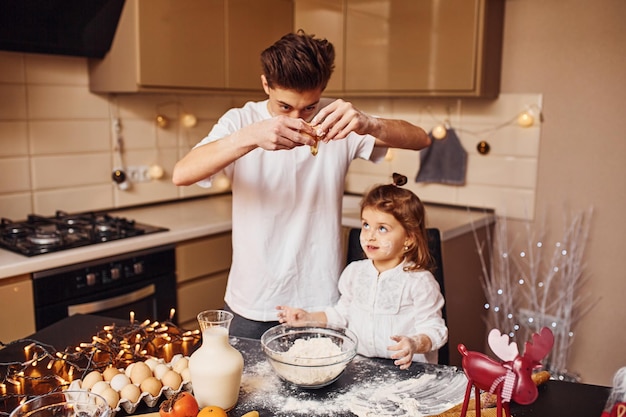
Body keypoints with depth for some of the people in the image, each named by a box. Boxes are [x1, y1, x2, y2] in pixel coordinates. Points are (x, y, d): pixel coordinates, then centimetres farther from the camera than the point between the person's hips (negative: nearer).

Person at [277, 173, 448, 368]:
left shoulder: (419, 281, -9)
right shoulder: (355, 271, 8)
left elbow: (434, 329, -8)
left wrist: (415, 344, -27)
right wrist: (309, 318, 10)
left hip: (407, 368, -3)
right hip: (357, 364, 3)